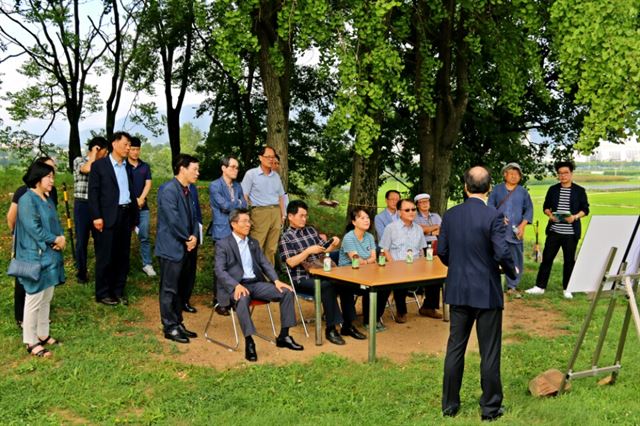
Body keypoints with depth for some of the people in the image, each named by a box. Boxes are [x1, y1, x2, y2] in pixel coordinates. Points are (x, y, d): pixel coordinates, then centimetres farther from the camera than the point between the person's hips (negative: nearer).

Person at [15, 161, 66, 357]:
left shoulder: (47, 200, 13)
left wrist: (61, 238, -8)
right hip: (35, 257, -9)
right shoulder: (27, 200, -14)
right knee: (34, 300, -2)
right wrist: (55, 240, -12)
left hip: (50, 256, 9)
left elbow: (56, 223, 13)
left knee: (46, 298, 15)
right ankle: (31, 342, 8)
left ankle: (42, 334, 27)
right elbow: (33, 228, -20)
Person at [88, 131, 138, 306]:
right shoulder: (99, 165, -3)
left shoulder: (128, 167, 14)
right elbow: (93, 192, -8)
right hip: (107, 217, -6)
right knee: (105, 257, 1)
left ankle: (118, 291, 20)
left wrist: (134, 217, 12)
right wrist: (96, 216, -15)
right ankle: (102, 294, 11)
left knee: (123, 256, 9)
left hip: (125, 216, 6)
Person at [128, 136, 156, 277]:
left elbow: (148, 184, 2)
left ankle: (147, 264, 5)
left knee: (144, 237, 1)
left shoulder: (145, 166, 9)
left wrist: (141, 199, -13)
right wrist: (133, 200, -8)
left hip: (142, 207, 3)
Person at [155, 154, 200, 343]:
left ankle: (178, 324, 24)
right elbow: (173, 220, -21)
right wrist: (187, 238, -10)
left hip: (186, 247, 9)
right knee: (169, 290, 1)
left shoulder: (188, 191, 12)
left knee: (180, 289, 15)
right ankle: (170, 328, 9)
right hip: (172, 248, -9)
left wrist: (194, 237, -3)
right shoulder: (168, 189, -16)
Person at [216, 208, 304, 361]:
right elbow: (220, 271, -10)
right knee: (243, 299, -40)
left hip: (256, 283, 6)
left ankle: (283, 336, -5)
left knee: (287, 292, -12)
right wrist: (237, 286, -27)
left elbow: (265, 263, 13)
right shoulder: (223, 244, -1)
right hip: (236, 286, -6)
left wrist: (276, 281, -5)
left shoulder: (253, 242, 18)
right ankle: (249, 342, -32)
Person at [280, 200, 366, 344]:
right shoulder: (286, 238, 0)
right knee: (328, 286, -34)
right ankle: (331, 328, -24)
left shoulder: (311, 230, 18)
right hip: (302, 278, -6)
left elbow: (323, 251, 18)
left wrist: (333, 245, -2)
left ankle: (347, 325, -11)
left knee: (346, 283, -20)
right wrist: (308, 251, -16)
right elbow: (291, 262, -10)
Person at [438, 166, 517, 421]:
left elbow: (442, 251, 4)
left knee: (455, 349, 13)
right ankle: (490, 407, 17)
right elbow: (502, 253, -18)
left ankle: (449, 404, 21)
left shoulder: (450, 215, 0)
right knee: (489, 352, 7)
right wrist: (512, 272, 3)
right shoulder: (493, 216, -14)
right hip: (487, 292, -4)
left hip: (457, 292, 4)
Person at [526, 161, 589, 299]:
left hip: (571, 232, -2)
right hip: (554, 230, 2)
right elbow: (546, 206, 13)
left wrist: (575, 217, -15)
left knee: (569, 260, 5)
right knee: (547, 257, 2)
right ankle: (540, 286, 9)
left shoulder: (579, 191, 2)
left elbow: (585, 209, 3)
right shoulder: (553, 189, 9)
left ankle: (566, 289, 17)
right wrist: (550, 214, -8)